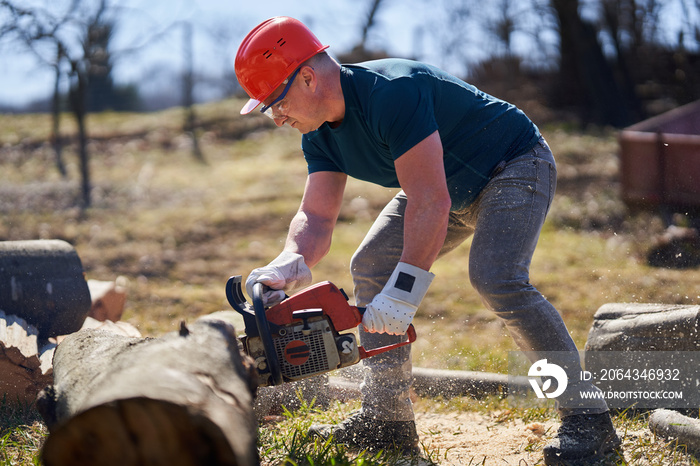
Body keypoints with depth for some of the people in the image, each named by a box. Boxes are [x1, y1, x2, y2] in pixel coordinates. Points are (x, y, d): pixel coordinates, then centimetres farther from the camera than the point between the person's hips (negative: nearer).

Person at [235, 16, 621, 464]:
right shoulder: (321, 133, -5)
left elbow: (431, 202, -38)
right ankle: (388, 417, 4)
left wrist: (404, 293, -40)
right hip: (450, 186, 9)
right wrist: (291, 262, -30)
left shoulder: (391, 91, -35)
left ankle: (588, 418, -22)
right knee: (372, 267, -1)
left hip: (517, 167, -9)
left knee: (497, 277, -29)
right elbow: (316, 216, -8)